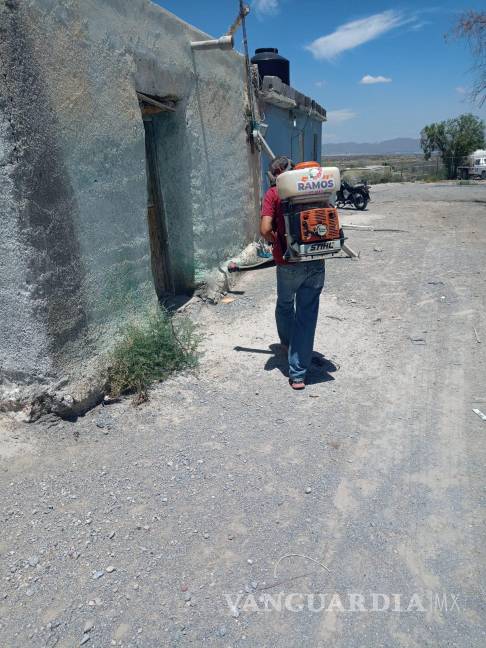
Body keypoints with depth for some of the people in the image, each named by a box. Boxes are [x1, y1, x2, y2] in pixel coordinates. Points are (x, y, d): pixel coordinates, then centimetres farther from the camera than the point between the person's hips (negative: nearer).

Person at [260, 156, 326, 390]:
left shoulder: (274, 193, -4)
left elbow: (265, 229, -15)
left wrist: (275, 241, 4)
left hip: (288, 263, -2)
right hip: (316, 263, 2)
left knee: (284, 305, 24)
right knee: (307, 315, 6)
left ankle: (288, 344, 49)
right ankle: (298, 374, 9)